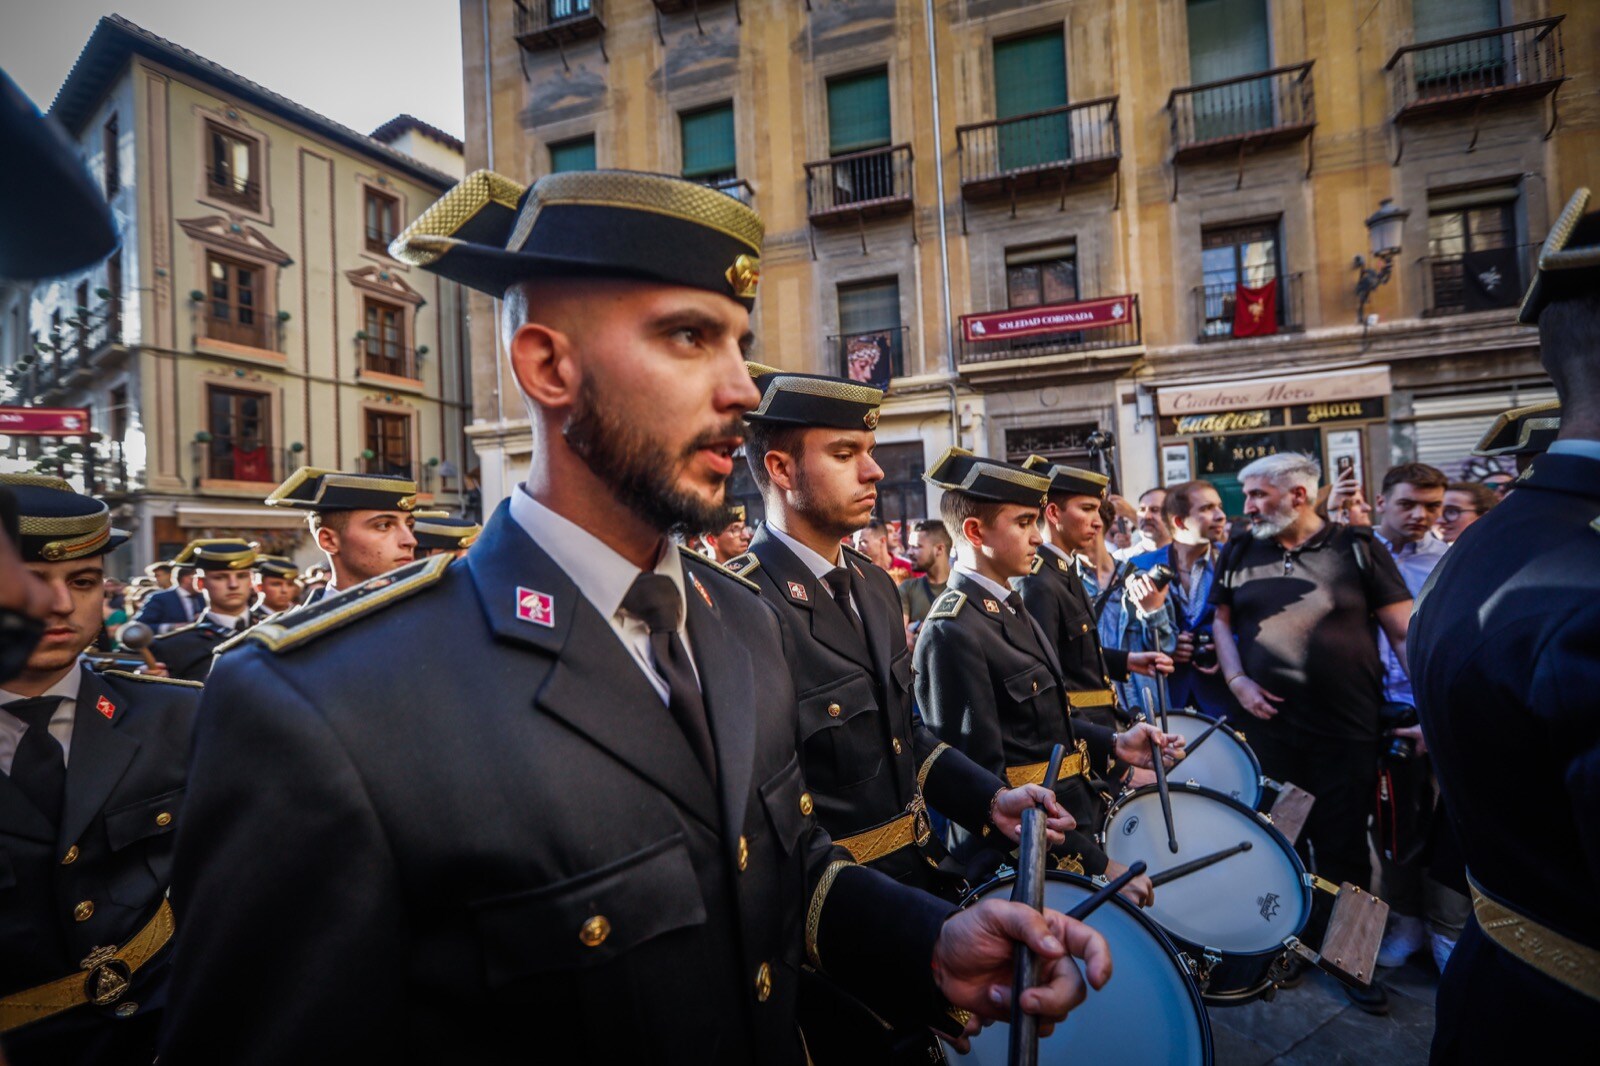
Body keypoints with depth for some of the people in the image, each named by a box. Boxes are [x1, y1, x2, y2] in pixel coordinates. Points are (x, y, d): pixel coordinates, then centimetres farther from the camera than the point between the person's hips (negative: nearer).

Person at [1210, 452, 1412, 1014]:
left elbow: (1405, 631, -3)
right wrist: (1237, 680, -1)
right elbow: (1223, 621, 13)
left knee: (1343, 846, 9)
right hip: (1270, 726, 3)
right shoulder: (1240, 552, 4)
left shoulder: (1355, 547, -5)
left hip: (1347, 732, -3)